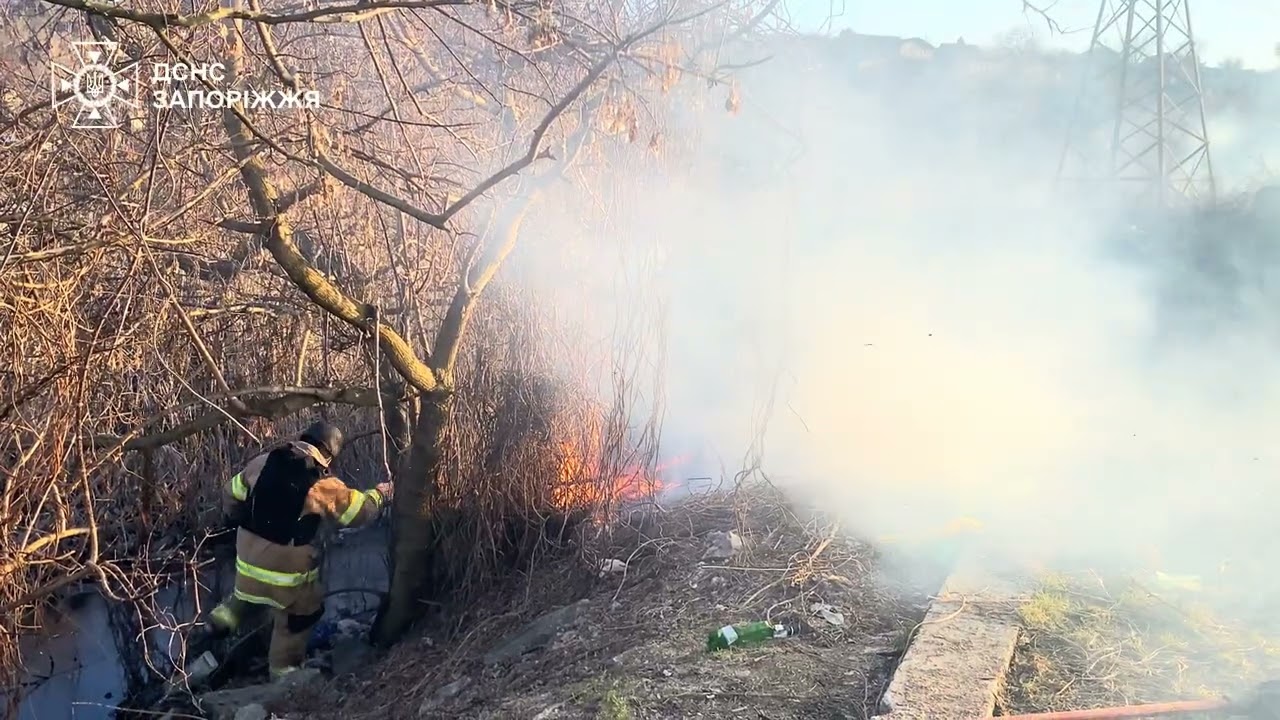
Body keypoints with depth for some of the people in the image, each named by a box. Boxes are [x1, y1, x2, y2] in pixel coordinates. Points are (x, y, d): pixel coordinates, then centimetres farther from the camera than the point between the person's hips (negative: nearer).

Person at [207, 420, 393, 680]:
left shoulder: (263, 462, -3)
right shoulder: (322, 485, -17)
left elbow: (231, 494, 9)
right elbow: (359, 510, -6)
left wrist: (243, 521, 26)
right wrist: (380, 495, 14)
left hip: (249, 553, 5)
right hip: (287, 563, -5)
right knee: (297, 614, 17)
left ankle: (227, 615, 27)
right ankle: (283, 669, 28)